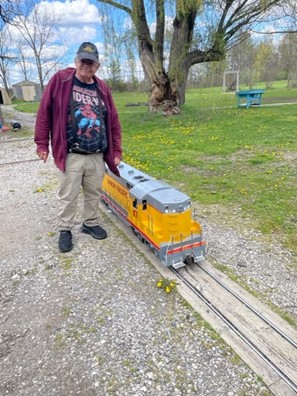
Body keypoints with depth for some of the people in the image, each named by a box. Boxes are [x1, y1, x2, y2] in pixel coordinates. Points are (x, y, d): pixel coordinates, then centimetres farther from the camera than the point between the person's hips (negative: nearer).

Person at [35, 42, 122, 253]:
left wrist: (116, 150, 7)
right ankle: (65, 230, 25)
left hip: (97, 156, 4)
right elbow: (45, 112, -1)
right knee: (68, 196, 7)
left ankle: (91, 223, 35)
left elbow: (113, 121, 10)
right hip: (71, 156, -3)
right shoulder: (60, 80, -2)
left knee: (94, 194, 15)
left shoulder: (102, 88, 8)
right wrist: (42, 143, -3)